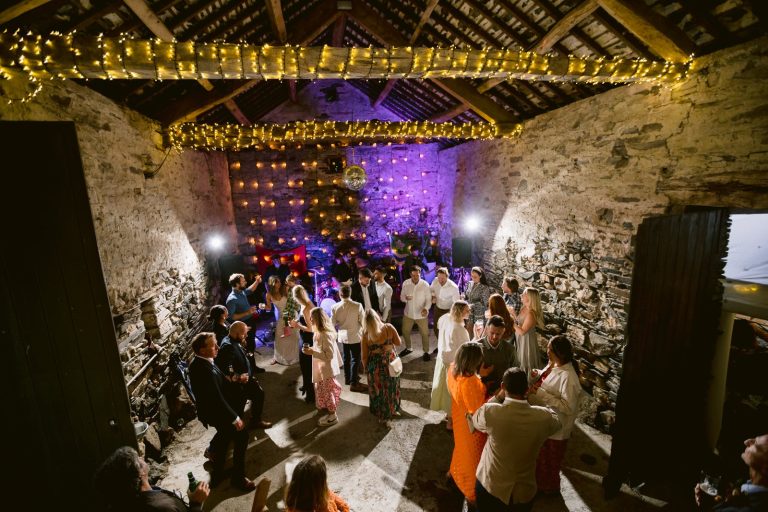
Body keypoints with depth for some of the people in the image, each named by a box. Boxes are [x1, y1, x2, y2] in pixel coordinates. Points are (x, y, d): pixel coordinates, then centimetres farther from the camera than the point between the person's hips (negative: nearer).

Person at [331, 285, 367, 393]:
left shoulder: (335, 307, -13)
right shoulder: (358, 306, -21)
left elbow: (333, 323, -3)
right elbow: (363, 322, -14)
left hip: (343, 336, 4)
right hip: (355, 336, -4)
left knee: (346, 358, 21)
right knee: (355, 359, 8)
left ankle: (347, 378, 37)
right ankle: (354, 383, 14)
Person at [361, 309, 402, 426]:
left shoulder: (366, 335, -21)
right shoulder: (389, 327, -21)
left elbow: (364, 356, -10)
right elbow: (398, 342, -6)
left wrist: (366, 367, 7)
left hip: (376, 365, -1)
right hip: (391, 363, 1)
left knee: (379, 390, 20)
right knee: (391, 388, 24)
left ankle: (383, 416, 38)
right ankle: (393, 410, 44)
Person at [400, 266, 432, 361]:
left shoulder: (425, 284, -16)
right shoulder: (405, 283, -8)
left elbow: (429, 299, -12)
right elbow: (401, 297, 0)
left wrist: (426, 308, -31)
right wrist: (405, 298, -24)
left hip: (421, 314, -3)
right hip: (408, 313, 3)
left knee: (425, 333, 9)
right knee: (405, 331, 17)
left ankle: (426, 352, 31)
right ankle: (408, 348, 43)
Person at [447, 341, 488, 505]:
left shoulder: (453, 369, -18)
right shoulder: (471, 383, -42)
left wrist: (480, 377, -9)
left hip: (459, 418, 7)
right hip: (471, 425, -7)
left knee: (461, 446, 34)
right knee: (472, 455, 20)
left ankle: (455, 471, 61)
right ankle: (472, 492, 45)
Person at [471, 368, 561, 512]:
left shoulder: (490, 412, -29)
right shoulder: (543, 417, -22)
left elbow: (476, 420, -4)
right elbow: (556, 421, 3)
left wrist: (498, 397, -2)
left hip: (490, 488, -1)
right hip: (525, 492, 2)